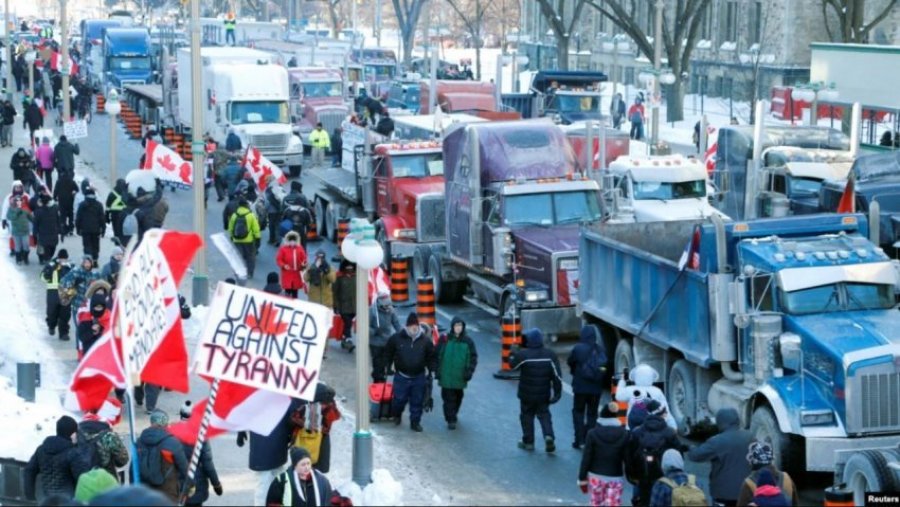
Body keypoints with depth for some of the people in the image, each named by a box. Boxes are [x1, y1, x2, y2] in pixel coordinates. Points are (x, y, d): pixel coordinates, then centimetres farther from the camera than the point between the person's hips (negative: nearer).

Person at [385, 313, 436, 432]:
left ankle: (415, 422, 20)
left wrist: (431, 372, 1)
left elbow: (431, 357, 7)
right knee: (399, 399, 3)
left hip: (419, 377, 1)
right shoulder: (397, 338, -6)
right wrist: (388, 366, 6)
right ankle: (396, 415, 33)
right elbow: (388, 353, 8)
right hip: (401, 376, -1)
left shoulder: (426, 340, -3)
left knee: (417, 402, 5)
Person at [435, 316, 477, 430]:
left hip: (460, 377, 2)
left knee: (458, 397, 16)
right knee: (449, 398, -5)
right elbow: (437, 356, 1)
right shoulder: (444, 339, -4)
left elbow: (473, 357, 5)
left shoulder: (468, 341, 0)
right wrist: (437, 371, -3)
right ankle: (451, 420, 0)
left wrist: (469, 371, -5)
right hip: (446, 376, -2)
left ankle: (453, 414, 36)